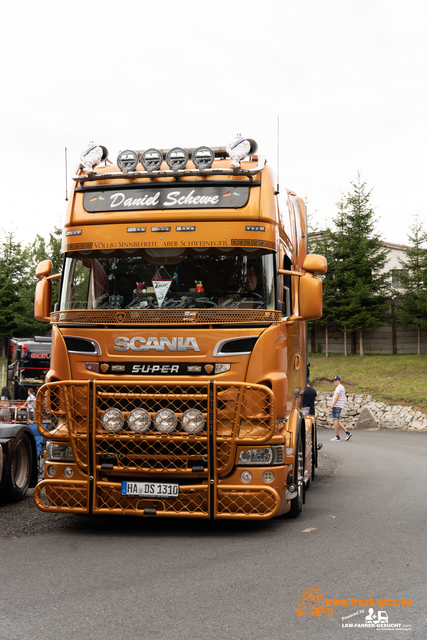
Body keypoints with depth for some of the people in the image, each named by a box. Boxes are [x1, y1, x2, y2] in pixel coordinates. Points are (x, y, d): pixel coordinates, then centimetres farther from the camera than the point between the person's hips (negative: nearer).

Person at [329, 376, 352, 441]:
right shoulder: (342, 387, 19)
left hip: (336, 406, -10)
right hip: (340, 406, 10)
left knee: (335, 420, -7)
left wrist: (331, 407, -21)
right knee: (337, 421, 13)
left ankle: (337, 437, -5)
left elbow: (336, 398, -20)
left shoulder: (338, 387, -14)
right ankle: (347, 433, 7)